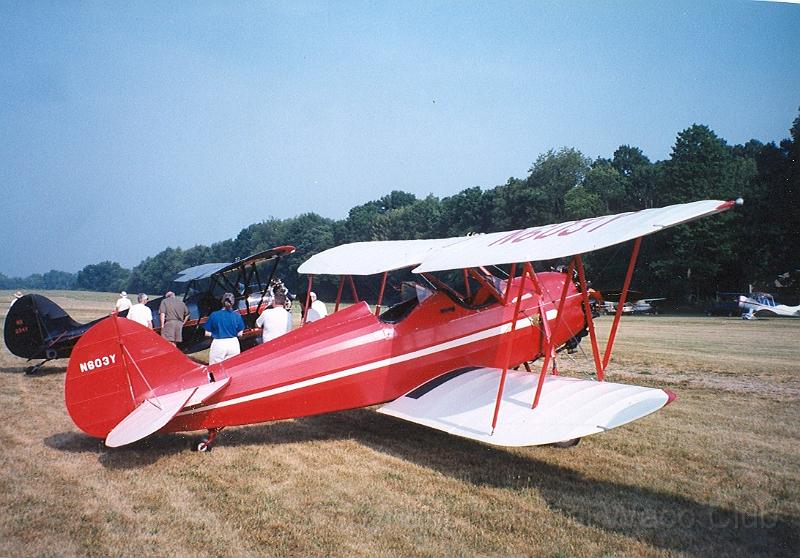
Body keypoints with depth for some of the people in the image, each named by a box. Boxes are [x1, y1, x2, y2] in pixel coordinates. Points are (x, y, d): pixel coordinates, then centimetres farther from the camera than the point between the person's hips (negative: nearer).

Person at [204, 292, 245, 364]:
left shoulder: (214, 315, -4)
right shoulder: (237, 315, -3)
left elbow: (207, 333, -1)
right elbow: (239, 334, 2)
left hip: (218, 344, -1)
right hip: (233, 344, 1)